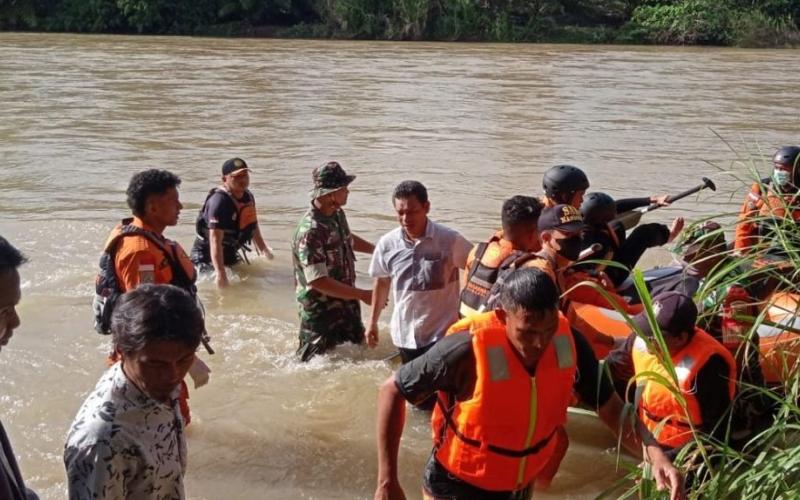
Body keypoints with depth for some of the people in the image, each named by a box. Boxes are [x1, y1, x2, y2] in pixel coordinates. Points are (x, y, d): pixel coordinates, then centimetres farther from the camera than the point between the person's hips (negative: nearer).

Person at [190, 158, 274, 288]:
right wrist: (220, 274, -42)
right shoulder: (219, 201, -28)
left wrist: (264, 250, 27)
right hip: (207, 256, -9)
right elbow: (215, 241, -35)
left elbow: (253, 227, 18)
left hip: (230, 253, 9)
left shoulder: (248, 197, 0)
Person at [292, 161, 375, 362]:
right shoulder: (310, 231, -30)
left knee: (359, 345, 24)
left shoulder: (337, 215, -1)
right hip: (320, 310, -9)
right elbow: (318, 281, -32)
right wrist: (362, 295, -30)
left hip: (345, 303, 9)